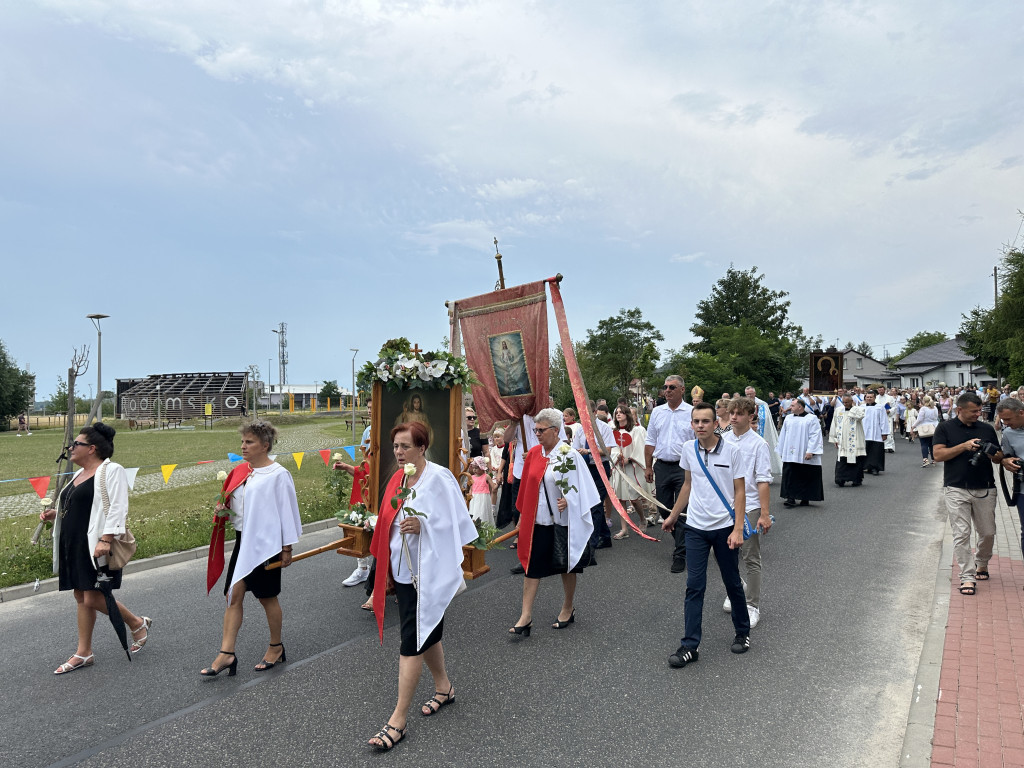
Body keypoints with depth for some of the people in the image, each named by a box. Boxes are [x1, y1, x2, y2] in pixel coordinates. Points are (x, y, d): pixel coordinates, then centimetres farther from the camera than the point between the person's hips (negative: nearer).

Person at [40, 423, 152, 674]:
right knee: (81, 598, 13)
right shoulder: (80, 474, 16)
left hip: (96, 546, -9)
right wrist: (55, 513, 10)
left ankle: (137, 623, 14)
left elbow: (117, 509, -19)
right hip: (73, 546, 9)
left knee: (93, 599, -8)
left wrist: (105, 540, -26)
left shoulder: (111, 470, -11)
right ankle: (83, 653, 22)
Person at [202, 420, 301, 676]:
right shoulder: (240, 471, 7)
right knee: (233, 595, 4)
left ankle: (276, 647, 26)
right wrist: (224, 509, -3)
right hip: (243, 541, 7)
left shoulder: (278, 475, -13)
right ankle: (227, 654, 10)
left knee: (267, 597, 7)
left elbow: (287, 511, -11)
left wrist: (287, 548, -10)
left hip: (266, 544, -6)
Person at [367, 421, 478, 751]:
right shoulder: (397, 480, 7)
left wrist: (422, 525, -29)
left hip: (427, 571, -7)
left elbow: (454, 522, -15)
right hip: (403, 569, 7)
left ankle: (398, 719, 5)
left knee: (412, 639, -4)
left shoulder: (438, 477, -14)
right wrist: (386, 568, 16)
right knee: (426, 631, 19)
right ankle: (443, 687, 39)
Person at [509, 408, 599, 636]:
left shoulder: (569, 455, -11)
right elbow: (526, 486, 11)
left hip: (562, 520, -4)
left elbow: (579, 485, -10)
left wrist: (567, 499, -27)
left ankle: (568, 609, 31)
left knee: (566, 566, 12)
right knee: (531, 566, 2)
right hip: (537, 520, 4)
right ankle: (526, 617, 7)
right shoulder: (533, 453, 3)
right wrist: (522, 514, 13)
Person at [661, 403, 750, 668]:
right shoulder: (688, 449, 0)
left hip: (724, 527, -2)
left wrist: (737, 529, -13)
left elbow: (739, 492, -6)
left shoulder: (731, 451, -9)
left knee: (732, 583, 13)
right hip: (695, 528, 2)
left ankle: (743, 632, 35)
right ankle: (690, 646, 6)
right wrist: (673, 516, 19)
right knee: (694, 587, 1)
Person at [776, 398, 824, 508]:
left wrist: (810, 451, -18)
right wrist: (781, 452, 14)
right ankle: (791, 498, -1)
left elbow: (815, 436, -9)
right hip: (790, 455, 4)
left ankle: (805, 499, 13)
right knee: (790, 477, -3)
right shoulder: (788, 418, 13)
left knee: (806, 477, 3)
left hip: (805, 456, -4)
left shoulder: (812, 419, -1)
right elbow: (783, 436, 17)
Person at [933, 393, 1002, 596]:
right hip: (956, 490, -3)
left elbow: (998, 458, 12)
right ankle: (967, 576, 2)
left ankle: (981, 563, 36)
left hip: (985, 489, 3)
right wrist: (964, 446, -17)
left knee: (988, 532, 10)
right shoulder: (945, 428, 1)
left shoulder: (987, 429, 9)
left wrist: (993, 455, -11)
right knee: (961, 534, -4)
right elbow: (938, 455, -8)